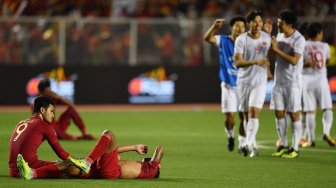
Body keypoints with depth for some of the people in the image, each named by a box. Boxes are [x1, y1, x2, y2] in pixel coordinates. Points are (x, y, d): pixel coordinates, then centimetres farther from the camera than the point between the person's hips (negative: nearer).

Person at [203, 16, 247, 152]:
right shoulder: (223, 41, -3)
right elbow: (207, 38, -19)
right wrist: (214, 27, -38)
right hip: (228, 85, -1)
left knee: (243, 116, -1)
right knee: (229, 115, -4)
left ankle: (242, 143, 12)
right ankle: (230, 136, 25)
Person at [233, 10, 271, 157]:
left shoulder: (267, 37, 2)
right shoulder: (241, 39, -8)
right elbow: (237, 62, -16)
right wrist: (255, 62, -26)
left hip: (260, 81, 0)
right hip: (244, 81, 0)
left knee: (254, 111, -16)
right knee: (246, 115, 7)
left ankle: (249, 144, -22)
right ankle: (253, 146, 20)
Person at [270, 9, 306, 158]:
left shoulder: (298, 39, -15)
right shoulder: (279, 35, 9)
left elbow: (294, 60, -24)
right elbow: (274, 53, 21)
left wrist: (277, 50, -23)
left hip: (293, 83, -7)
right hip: (279, 81, 7)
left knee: (294, 114, -2)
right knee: (279, 113, 8)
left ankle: (295, 148, 2)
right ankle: (283, 145, 18)